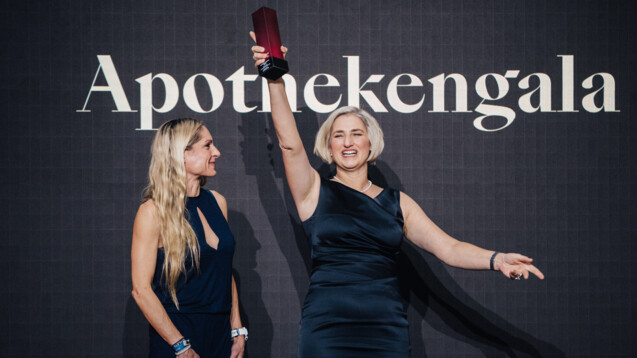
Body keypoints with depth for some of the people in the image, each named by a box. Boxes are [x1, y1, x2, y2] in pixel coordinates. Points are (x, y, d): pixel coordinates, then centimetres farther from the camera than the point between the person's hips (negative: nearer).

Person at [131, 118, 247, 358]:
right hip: (176, 334, -6)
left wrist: (237, 330, 8)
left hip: (220, 333, 6)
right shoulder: (153, 212, -12)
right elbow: (141, 289, -15)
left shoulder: (217, 202, 7)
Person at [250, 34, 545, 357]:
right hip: (328, 330, -2)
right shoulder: (316, 192, 5)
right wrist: (275, 81, -21)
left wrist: (495, 259, -15)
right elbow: (290, 143, -10)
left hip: (387, 330, 2)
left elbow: (447, 248, 3)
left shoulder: (396, 202, 11)